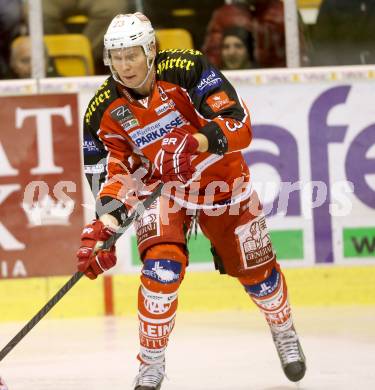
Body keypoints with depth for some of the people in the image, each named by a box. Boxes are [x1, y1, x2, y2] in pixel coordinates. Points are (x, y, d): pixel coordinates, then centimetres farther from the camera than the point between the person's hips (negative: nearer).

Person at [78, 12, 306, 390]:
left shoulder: (186, 70, -26)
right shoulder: (103, 111, -16)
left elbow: (239, 125, -32)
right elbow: (113, 172, -12)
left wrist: (195, 142, -50)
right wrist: (105, 224, -28)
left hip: (221, 179, 0)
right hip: (161, 188, 0)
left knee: (255, 269, 13)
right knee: (162, 266, -24)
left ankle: (284, 334, 44)